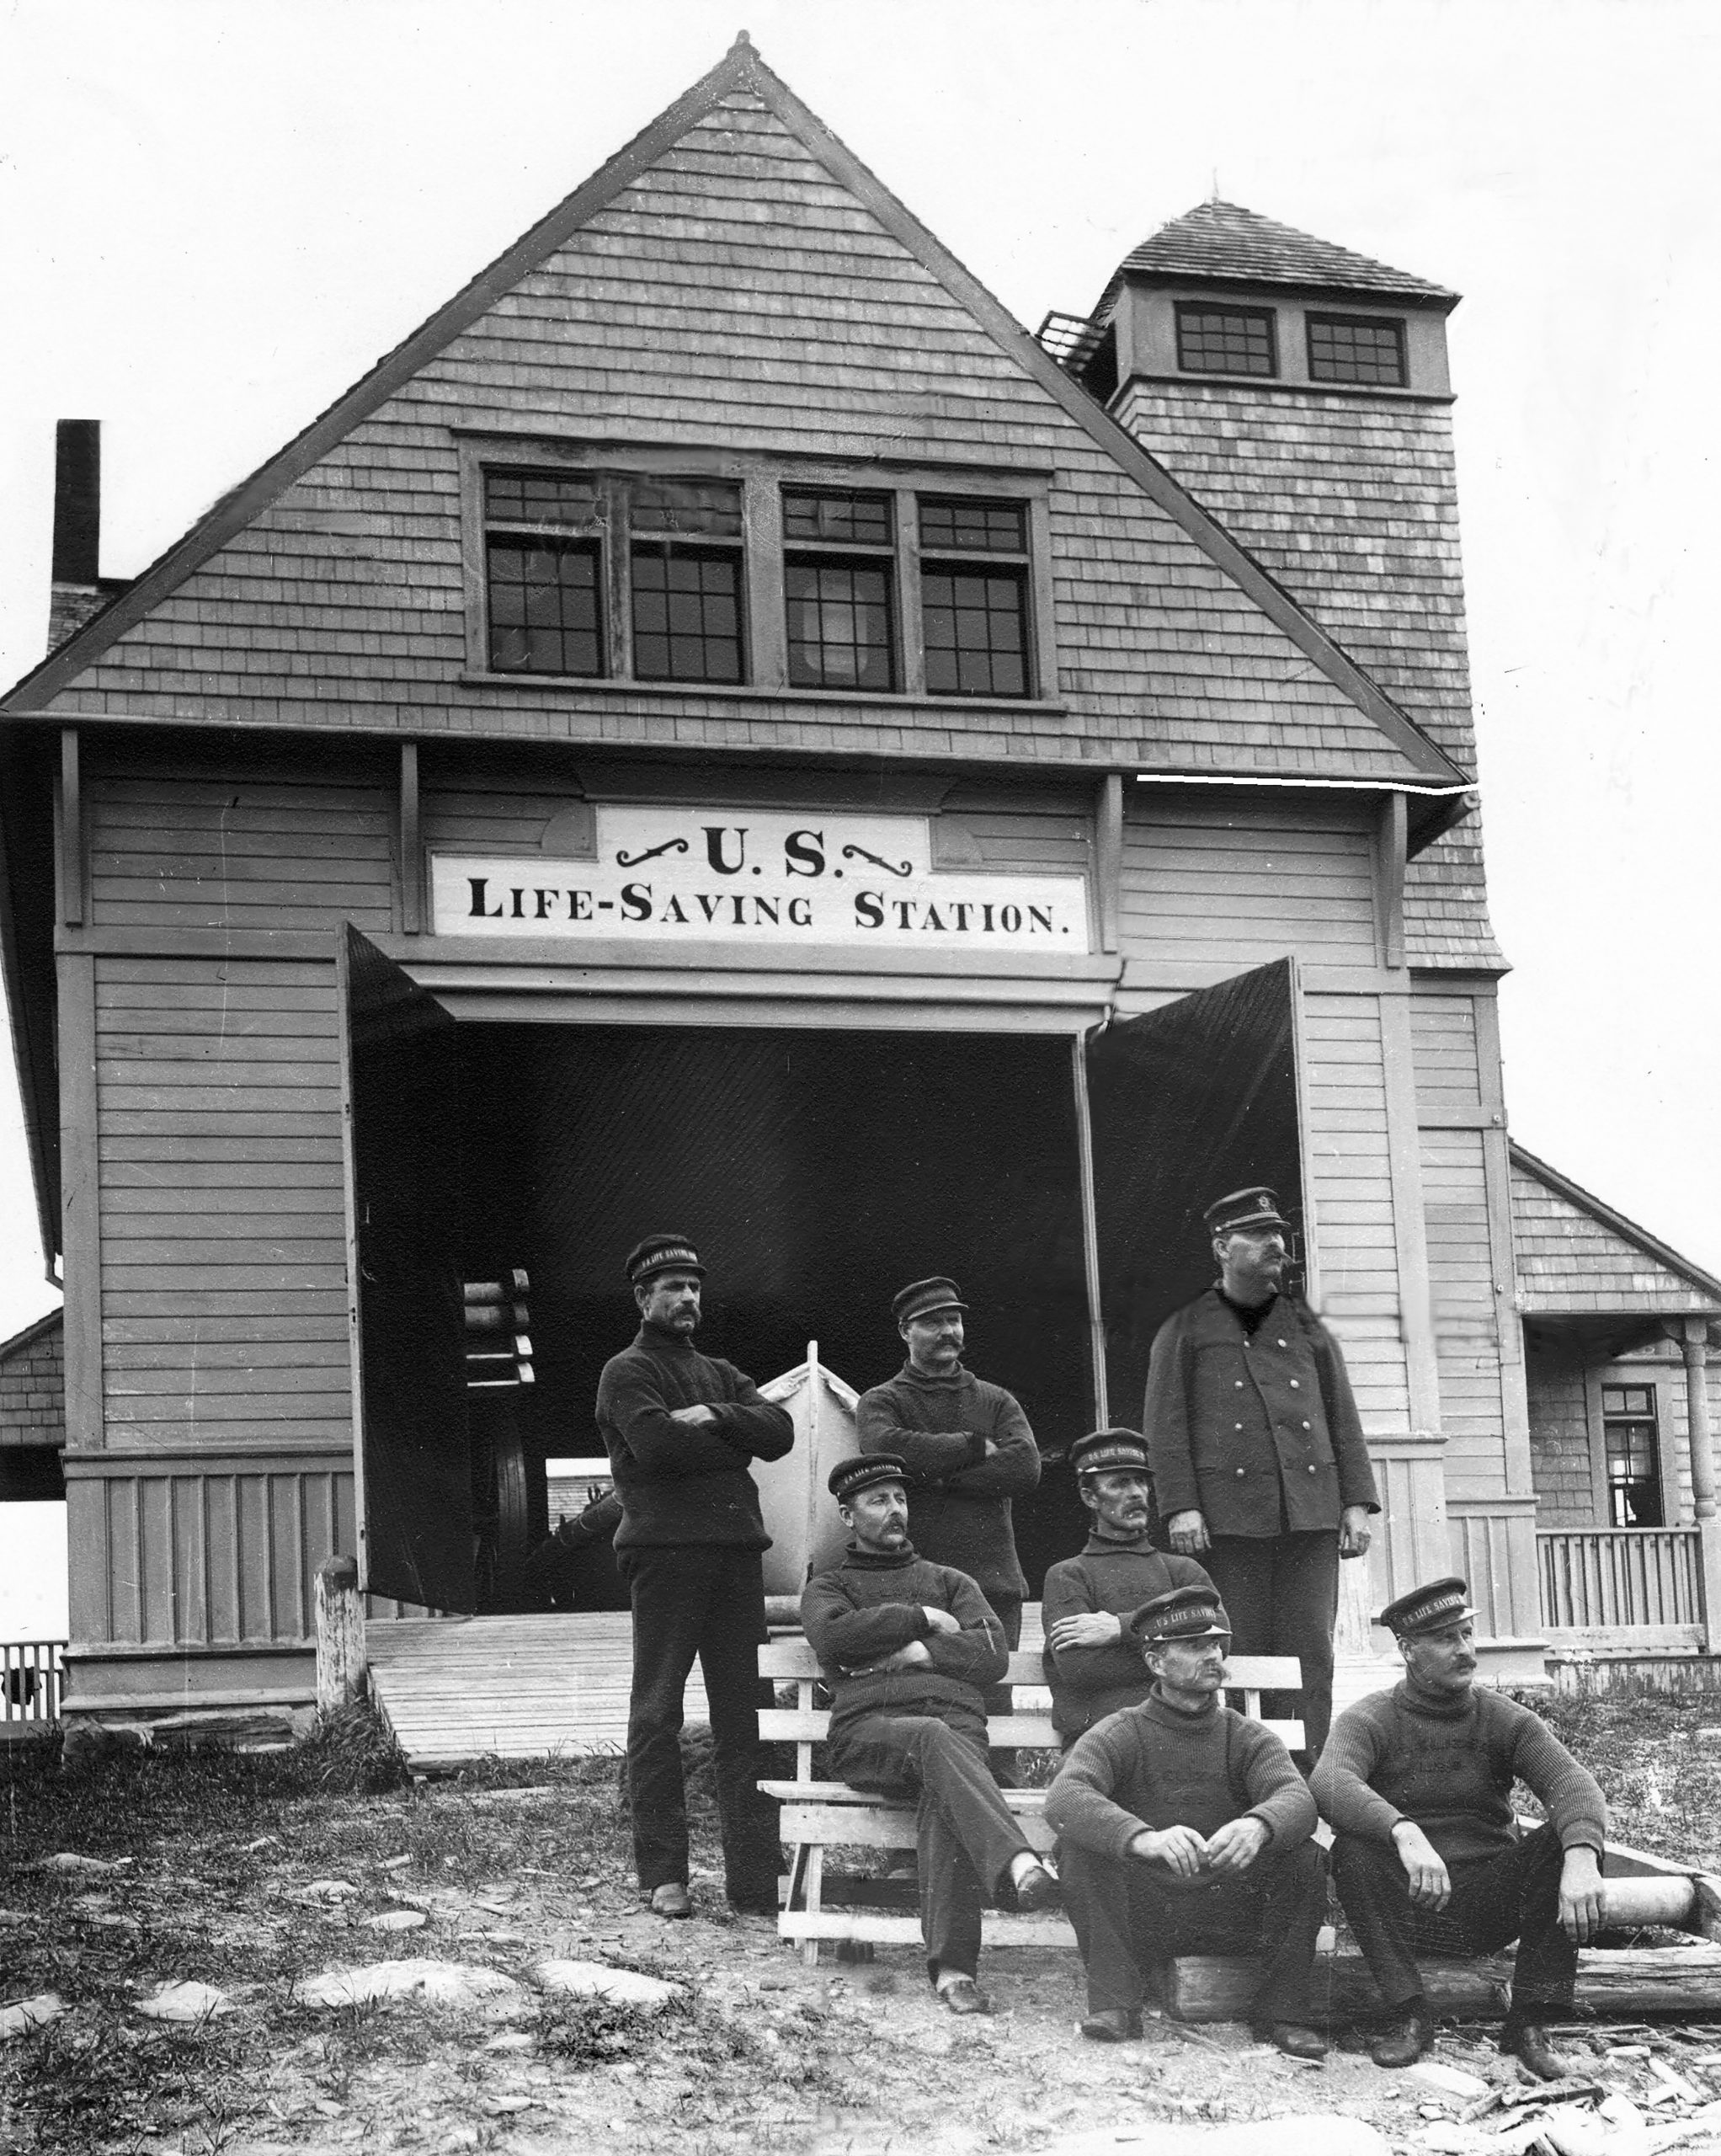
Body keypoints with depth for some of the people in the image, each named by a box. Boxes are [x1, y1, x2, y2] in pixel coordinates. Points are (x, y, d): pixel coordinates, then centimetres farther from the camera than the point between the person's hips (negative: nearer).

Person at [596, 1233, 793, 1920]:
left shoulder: (720, 1375, 24)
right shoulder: (628, 1372, 3)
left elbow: (779, 1430, 8)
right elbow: (657, 1444, -15)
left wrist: (715, 1418, -9)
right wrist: (736, 1442, -1)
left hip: (736, 1549, 6)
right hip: (665, 1548, -6)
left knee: (745, 1714, 3)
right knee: (657, 1714, -2)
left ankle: (755, 1877, 3)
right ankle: (663, 1875, 2)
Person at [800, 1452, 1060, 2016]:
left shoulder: (950, 1583, 31)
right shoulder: (827, 1587, 26)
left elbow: (992, 1655, 12)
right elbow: (834, 1636, 0)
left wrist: (920, 1652, -1)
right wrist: (921, 1618, 3)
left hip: (957, 1727, 2)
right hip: (869, 1731, -1)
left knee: (945, 1797, -35)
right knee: (933, 1736, -38)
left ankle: (953, 1966, -44)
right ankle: (1019, 1864, -58)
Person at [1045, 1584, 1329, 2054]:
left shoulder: (1247, 1738, 6)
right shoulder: (1119, 1735, -2)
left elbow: (1296, 1798, -15)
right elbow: (1064, 1798, -23)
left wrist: (1258, 1825, -41)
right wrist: (1142, 1839, -43)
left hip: (1230, 1917, 1)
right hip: (1141, 1918, -1)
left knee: (1305, 1857, -22)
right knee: (1078, 1843, -25)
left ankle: (1280, 2010, -9)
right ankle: (1114, 2002, -19)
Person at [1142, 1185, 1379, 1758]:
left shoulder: (1307, 1329, 19)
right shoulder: (1184, 1333, 8)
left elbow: (1343, 1420, 16)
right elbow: (1165, 1426, 0)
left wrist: (1356, 1505, 6)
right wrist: (1181, 1508, -11)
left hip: (1310, 1517, 3)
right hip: (1227, 1517, -3)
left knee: (1310, 1655, -1)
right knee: (1235, 1658, -3)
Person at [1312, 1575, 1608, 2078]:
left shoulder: (1506, 1720, 4)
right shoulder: (1369, 1720, -3)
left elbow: (1571, 1782, -14)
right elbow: (1330, 1784, -25)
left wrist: (1581, 1857, -37)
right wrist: (1405, 1833, -44)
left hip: (1492, 1904, 2)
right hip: (1406, 1908, -2)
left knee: (1567, 1841, -22)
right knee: (1353, 1849, -30)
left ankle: (1529, 2022, -17)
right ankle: (1407, 2014, -20)